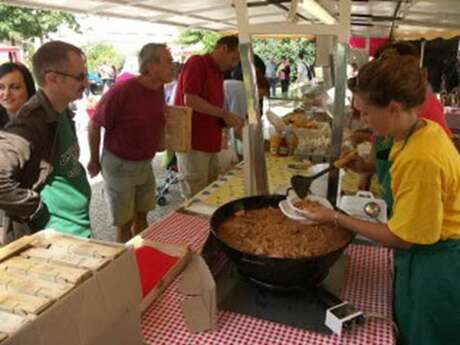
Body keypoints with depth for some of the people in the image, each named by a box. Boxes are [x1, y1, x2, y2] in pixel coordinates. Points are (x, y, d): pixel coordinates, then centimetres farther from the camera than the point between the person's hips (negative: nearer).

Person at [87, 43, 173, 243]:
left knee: (141, 216, 17)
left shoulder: (159, 89, -3)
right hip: (119, 165, -6)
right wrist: (94, 161, -4)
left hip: (145, 164, 6)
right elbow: (94, 125, -13)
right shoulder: (122, 92, -24)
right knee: (124, 224, 6)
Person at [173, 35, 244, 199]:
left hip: (210, 143, 8)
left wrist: (229, 120, 6)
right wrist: (224, 114, -17)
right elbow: (189, 100, -21)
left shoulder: (219, 72, 17)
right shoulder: (197, 63, -9)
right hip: (193, 142, -8)